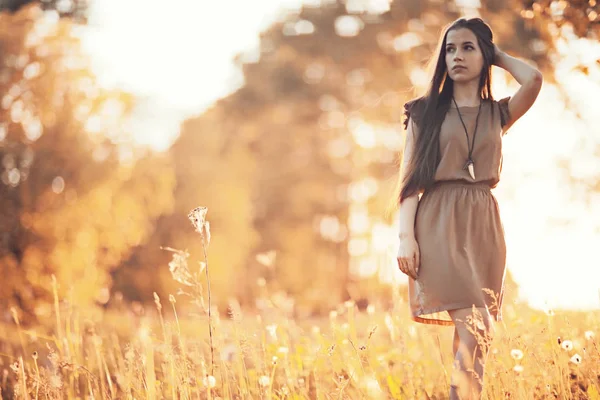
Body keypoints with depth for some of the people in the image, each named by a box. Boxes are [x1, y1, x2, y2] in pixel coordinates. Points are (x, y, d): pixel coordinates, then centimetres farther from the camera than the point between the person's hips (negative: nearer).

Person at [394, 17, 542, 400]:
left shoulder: (497, 113, 11)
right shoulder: (426, 112, 7)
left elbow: (534, 79, -10)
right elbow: (409, 179, 2)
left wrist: (498, 54, 8)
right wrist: (406, 236, -9)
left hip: (483, 226, 3)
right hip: (439, 225, -3)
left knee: (473, 333, 2)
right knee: (474, 328, -17)